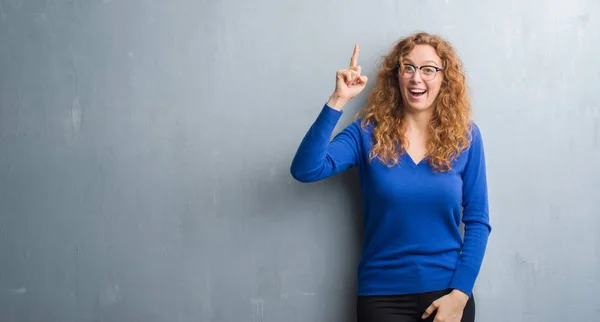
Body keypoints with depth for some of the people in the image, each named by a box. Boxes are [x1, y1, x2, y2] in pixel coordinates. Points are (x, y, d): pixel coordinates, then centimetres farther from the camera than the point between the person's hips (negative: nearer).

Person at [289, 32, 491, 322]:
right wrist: (338, 101, -25)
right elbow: (305, 170, -19)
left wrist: (460, 294, -9)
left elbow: (477, 221, 0)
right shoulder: (368, 132, -4)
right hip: (383, 293, 0)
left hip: (446, 290, 1)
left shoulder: (465, 136, -1)